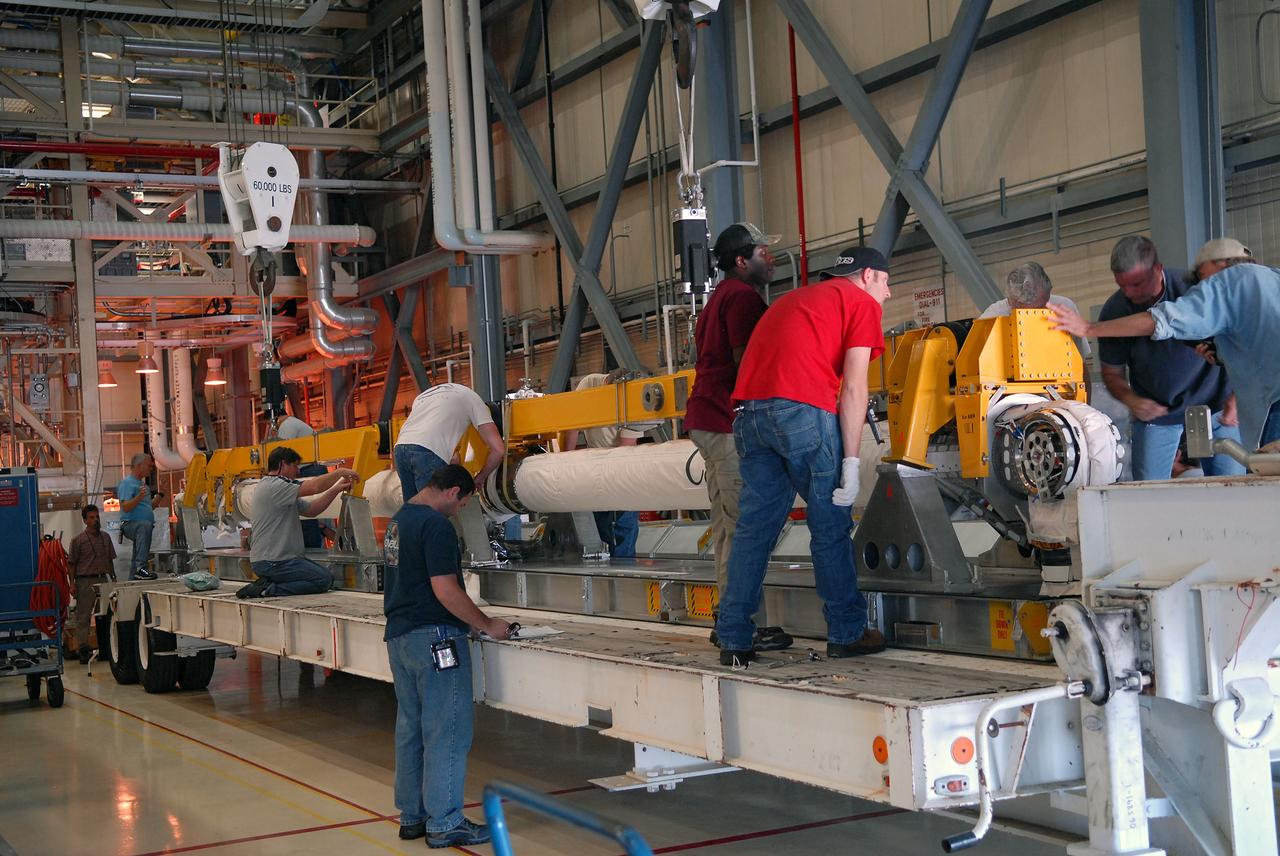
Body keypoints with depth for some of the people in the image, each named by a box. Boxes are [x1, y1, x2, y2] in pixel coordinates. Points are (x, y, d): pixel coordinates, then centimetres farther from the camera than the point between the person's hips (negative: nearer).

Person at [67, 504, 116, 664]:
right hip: (85, 581, -5)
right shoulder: (78, 540, -3)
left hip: (103, 579, 5)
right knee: (83, 615, -3)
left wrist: (114, 578, 15)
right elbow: (71, 564, -4)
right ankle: (82, 648, -1)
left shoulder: (105, 537, 12)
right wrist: (72, 584, -10)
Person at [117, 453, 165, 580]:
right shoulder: (127, 483, -7)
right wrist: (139, 497, -30)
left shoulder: (141, 483, 22)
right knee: (145, 525, -38)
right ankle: (141, 568, -48)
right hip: (131, 524, -11)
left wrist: (160, 494, 15)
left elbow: (150, 506, 26)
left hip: (142, 527, 11)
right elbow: (125, 507, -18)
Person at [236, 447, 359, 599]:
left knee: (327, 576, 8)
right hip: (271, 562, -11)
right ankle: (267, 589, -11)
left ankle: (268, 583, 5)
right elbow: (315, 487, -22)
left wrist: (337, 488, 9)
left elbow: (311, 510, 16)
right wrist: (340, 472, -8)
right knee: (324, 580, -14)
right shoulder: (273, 486, -15)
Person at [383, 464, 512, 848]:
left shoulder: (398, 520, 14)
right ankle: (444, 824, -1)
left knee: (410, 728, 14)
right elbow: (445, 590, -21)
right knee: (446, 733, -4)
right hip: (434, 639, -10)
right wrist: (487, 625, -11)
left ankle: (412, 816, 21)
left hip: (398, 636, 10)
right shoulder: (436, 525, -16)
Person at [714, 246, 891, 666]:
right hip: (804, 410, -6)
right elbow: (853, 387, -1)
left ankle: (734, 641, 10)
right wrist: (851, 461, -2)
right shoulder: (862, 303, 10)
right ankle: (847, 634, 13)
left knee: (754, 527, 9)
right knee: (831, 525, 5)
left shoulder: (793, 299, 32)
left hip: (750, 413, 6)